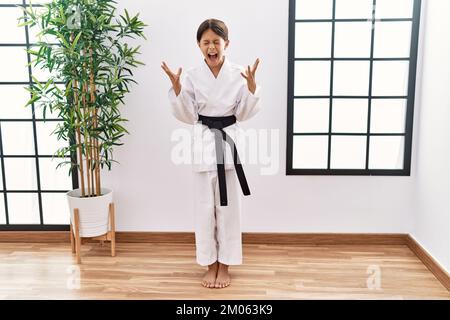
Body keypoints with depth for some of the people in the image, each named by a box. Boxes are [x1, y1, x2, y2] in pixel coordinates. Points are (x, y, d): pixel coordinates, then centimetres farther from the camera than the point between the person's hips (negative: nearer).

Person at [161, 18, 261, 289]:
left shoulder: (239, 74, -2)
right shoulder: (192, 76, 0)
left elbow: (244, 114, -2)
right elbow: (187, 116, -2)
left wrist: (252, 85, -15)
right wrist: (177, 87, -14)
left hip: (230, 143, 0)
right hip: (204, 144, 1)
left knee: (229, 206, 7)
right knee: (205, 207, 8)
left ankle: (225, 265, 25)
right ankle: (211, 265, 26)